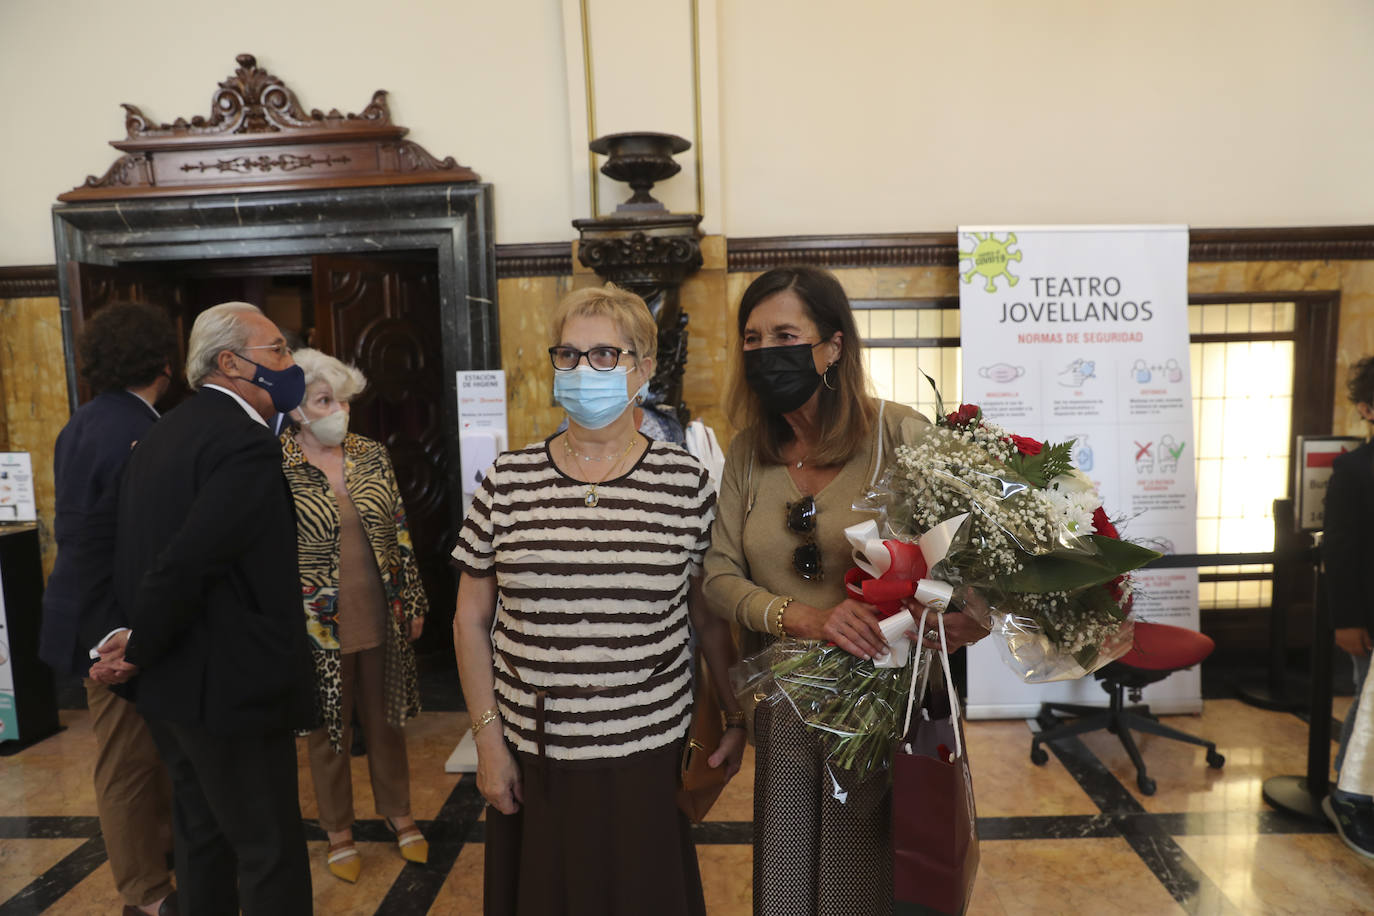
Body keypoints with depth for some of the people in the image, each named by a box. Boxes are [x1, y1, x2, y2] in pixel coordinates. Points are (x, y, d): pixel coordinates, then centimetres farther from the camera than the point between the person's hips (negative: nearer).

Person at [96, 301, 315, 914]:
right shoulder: (247, 445, -20)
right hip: (231, 686, -9)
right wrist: (141, 650, -11)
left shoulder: (160, 435, 10)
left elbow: (130, 551, 9)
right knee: (271, 852, 4)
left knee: (202, 836, 22)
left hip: (169, 682, 9)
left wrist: (138, 641, 5)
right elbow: (187, 562, -25)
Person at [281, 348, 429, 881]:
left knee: (386, 717, 16)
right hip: (320, 625, -3)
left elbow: (399, 533, 5)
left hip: (381, 617, 3)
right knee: (329, 727, 13)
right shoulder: (276, 467, -9)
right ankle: (338, 830, 33)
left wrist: (413, 601, 7)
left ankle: (397, 812, 36)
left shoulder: (372, 455, 1)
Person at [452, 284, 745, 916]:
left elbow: (710, 614, 3)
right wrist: (488, 737, 2)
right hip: (532, 752, 1)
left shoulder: (686, 481, -5)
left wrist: (736, 719, 6)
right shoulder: (507, 482, -3)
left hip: (646, 753, -1)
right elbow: (471, 619, 3)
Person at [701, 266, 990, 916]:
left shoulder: (898, 434, -11)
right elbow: (720, 576, -2)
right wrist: (804, 618, -19)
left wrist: (967, 620, -30)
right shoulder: (747, 452, 2)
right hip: (782, 712, 4)